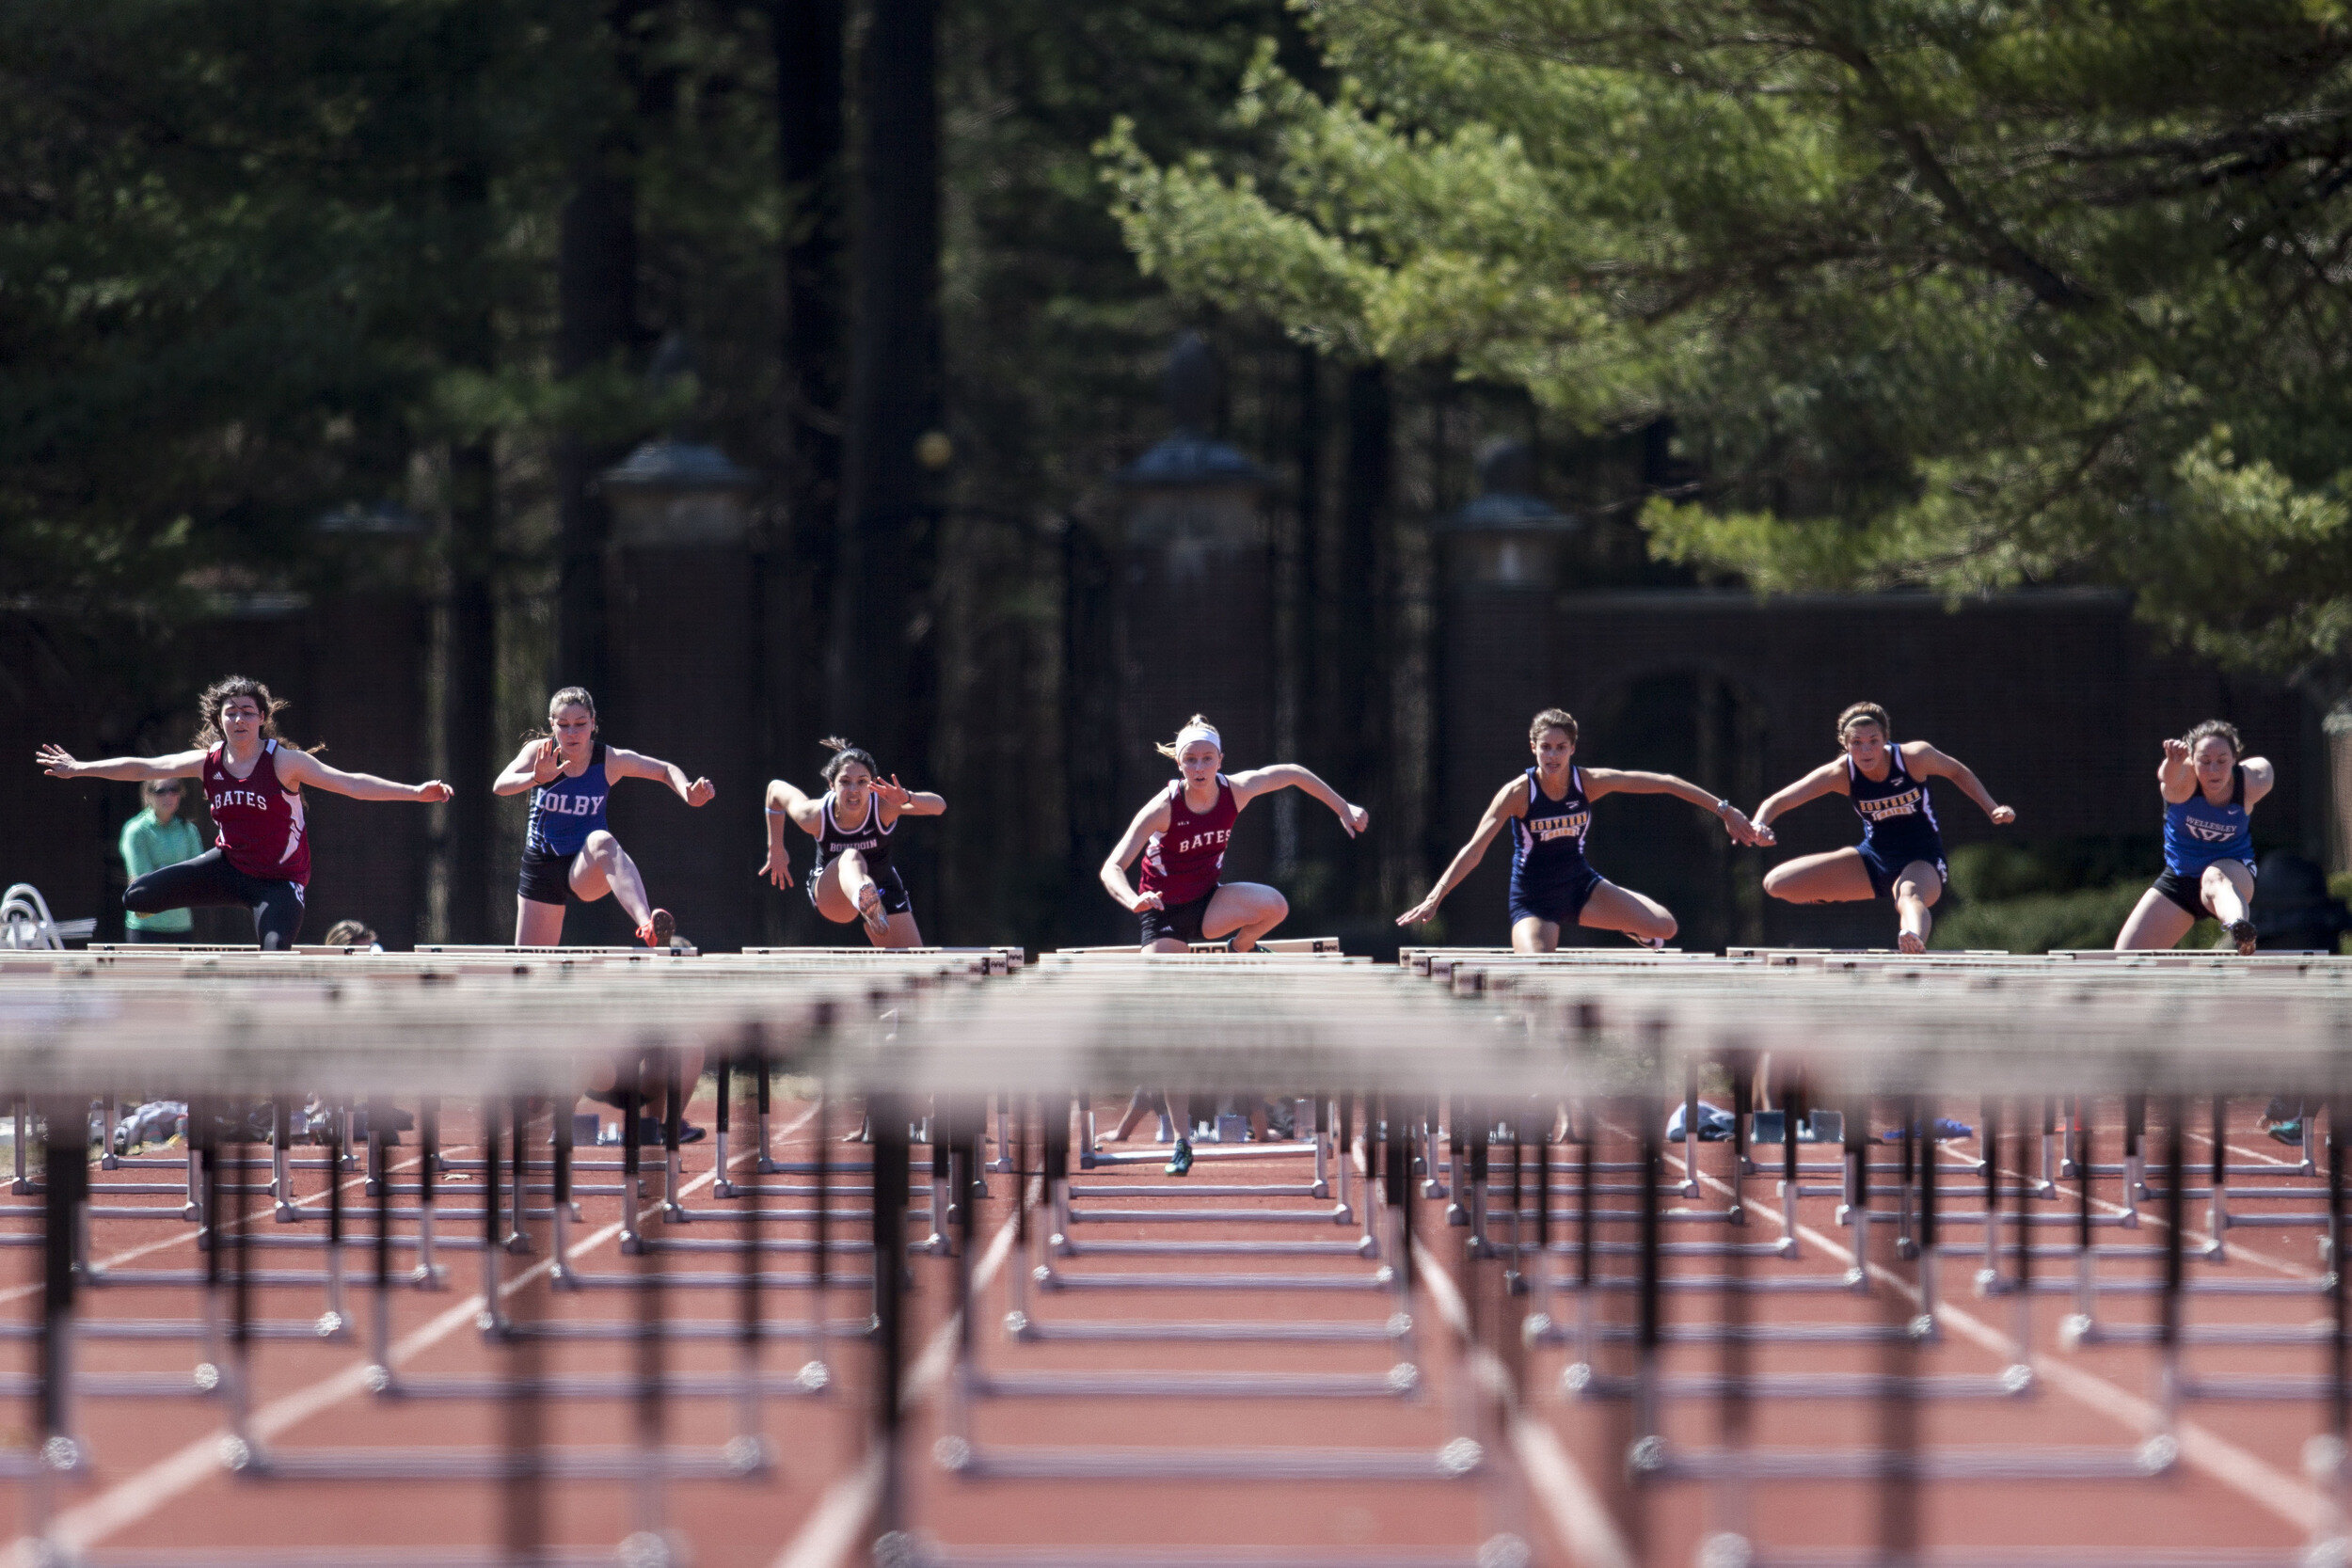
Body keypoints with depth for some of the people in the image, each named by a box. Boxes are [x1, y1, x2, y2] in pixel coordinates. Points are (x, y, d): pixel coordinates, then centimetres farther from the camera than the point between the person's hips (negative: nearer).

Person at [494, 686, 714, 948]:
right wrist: (536, 778, -50)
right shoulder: (539, 752, -11)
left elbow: (667, 770, 4)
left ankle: (649, 928, -61)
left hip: (585, 869, -3)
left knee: (601, 840, -39)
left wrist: (688, 794, -18)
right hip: (541, 866, 3)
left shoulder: (610, 760, -10)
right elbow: (501, 785, -29)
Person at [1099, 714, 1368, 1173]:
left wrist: (1343, 808, 9)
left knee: (1274, 904, -31)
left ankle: (1240, 949, 4)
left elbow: (1293, 774, 6)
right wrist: (1133, 901, -49)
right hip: (1164, 913, -3)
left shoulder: (1235, 791, -14)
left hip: (1209, 903, 3)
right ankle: (1182, 1140, -3)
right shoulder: (1163, 808, -24)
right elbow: (1112, 868, -29)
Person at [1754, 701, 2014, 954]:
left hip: (1921, 861, -4)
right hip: (1873, 858, 4)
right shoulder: (1841, 774, -15)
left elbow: (1958, 772, 4)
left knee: (1909, 897, -44)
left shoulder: (1914, 757, -18)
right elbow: (1777, 802, -14)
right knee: (1777, 883, -9)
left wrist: (1992, 809, -5)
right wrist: (1758, 826, -35)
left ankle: (1916, 941, -78)